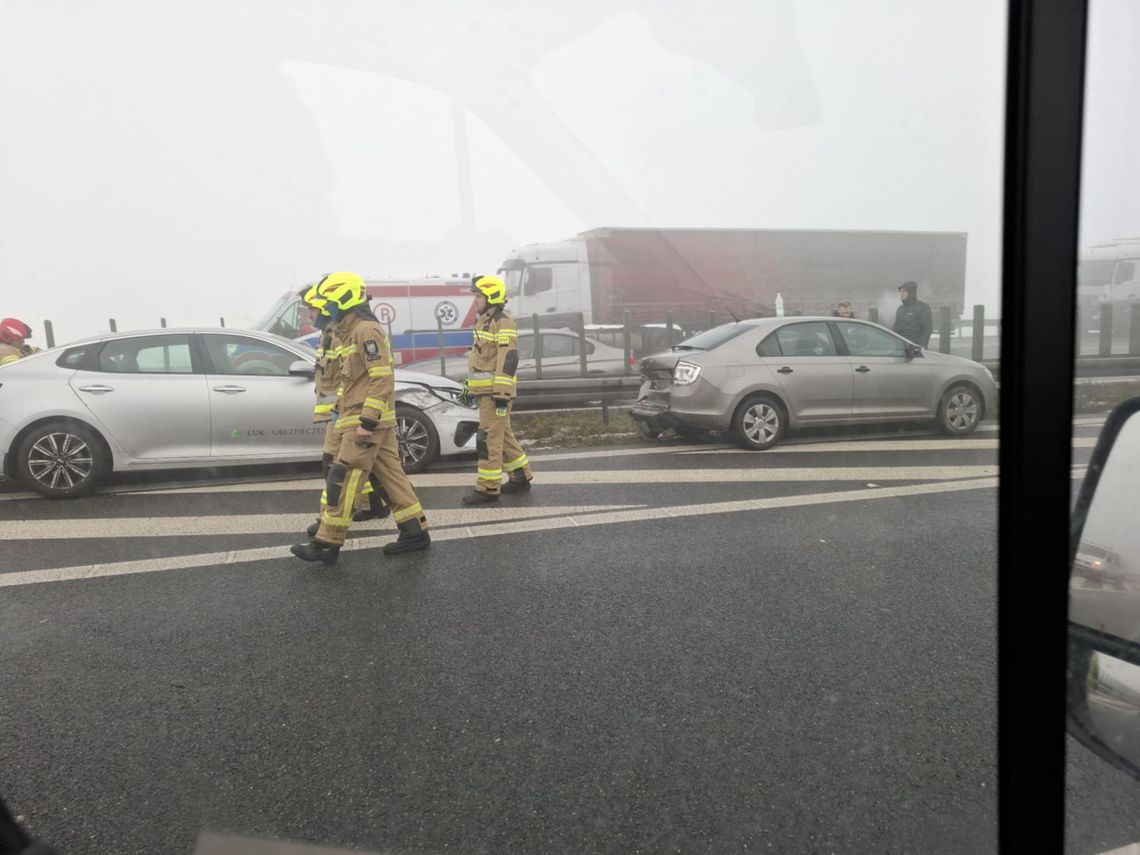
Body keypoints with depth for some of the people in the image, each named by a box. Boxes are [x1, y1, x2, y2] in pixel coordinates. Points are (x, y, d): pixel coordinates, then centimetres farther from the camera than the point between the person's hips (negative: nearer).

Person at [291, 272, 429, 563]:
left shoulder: (366, 330, -14)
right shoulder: (351, 332, 18)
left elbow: (383, 379, -21)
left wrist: (366, 422, -23)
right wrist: (342, 411, 23)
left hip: (365, 421, -10)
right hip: (374, 421, 10)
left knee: (342, 481, -6)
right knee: (391, 474, 9)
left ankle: (327, 544, 0)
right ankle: (415, 532, 13)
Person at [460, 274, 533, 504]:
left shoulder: (503, 323, -14)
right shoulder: (484, 322, 18)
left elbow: (508, 360, -21)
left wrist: (502, 393, -25)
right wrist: (469, 385, 25)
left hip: (495, 392, -10)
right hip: (485, 391, 10)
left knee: (489, 439, -8)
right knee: (503, 435, 15)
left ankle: (488, 488, -3)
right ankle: (521, 477, 24)